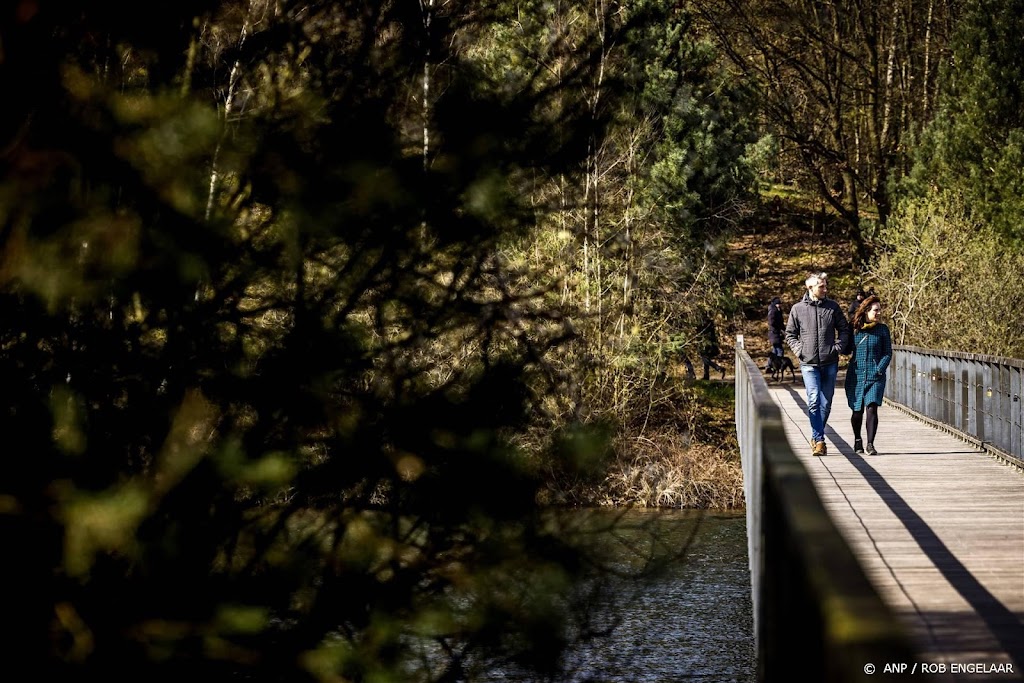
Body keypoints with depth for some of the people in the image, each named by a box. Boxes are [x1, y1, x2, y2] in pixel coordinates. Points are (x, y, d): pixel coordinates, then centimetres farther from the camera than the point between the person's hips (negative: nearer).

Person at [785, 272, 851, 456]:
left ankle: (816, 437, 22)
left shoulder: (833, 307, 5)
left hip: (829, 363, 2)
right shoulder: (798, 309, 2)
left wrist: (838, 346, -2)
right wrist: (799, 350, -4)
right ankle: (819, 439, -11)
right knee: (814, 401, -13)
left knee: (826, 402, 7)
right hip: (809, 363, -2)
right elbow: (790, 334, 10)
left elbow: (844, 329, 12)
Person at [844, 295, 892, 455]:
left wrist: (879, 370, -7)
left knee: (871, 408, -16)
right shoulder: (853, 328, 2)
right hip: (856, 375, 1)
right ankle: (857, 440, 31)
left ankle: (870, 444, -14)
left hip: (875, 376, -1)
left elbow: (888, 353, 4)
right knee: (857, 411, 8)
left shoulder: (882, 329, 3)